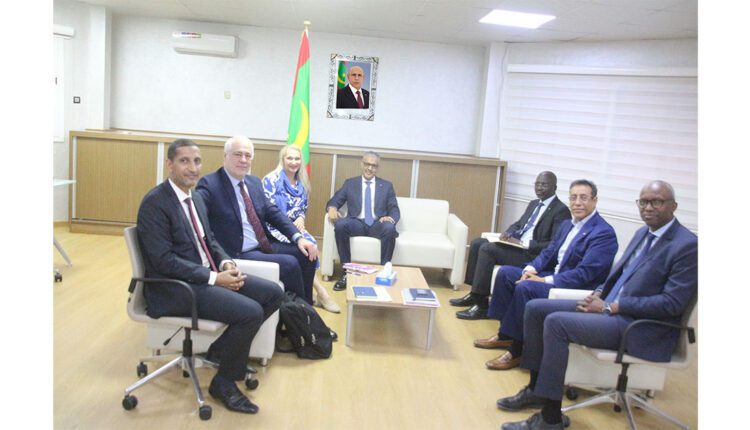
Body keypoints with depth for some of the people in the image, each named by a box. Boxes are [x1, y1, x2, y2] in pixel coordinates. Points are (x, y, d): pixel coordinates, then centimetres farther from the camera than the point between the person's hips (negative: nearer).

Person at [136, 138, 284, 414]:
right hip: (174, 287, -9)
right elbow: (163, 260, -21)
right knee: (251, 311, -25)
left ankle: (223, 348, 15)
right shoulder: (154, 202, -15)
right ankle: (224, 382, -3)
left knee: (273, 294, 0)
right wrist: (214, 278, -22)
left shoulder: (195, 198, 12)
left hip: (208, 275, 9)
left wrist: (226, 263, -3)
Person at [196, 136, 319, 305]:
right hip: (238, 254, -8)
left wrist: (298, 237, -2)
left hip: (265, 246, 8)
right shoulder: (209, 184, -11)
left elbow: (273, 213, 13)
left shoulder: (254, 182, 13)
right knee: (290, 264, -21)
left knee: (306, 255, 0)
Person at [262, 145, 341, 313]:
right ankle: (320, 292, -23)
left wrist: (300, 219, -6)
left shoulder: (302, 184, 13)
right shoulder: (271, 180, -5)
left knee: (310, 243, -28)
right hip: (275, 228, -5)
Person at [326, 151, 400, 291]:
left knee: (390, 228, -35)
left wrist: (391, 218, -18)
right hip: (357, 223, 1)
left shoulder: (387, 186, 14)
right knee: (340, 224, -32)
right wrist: (332, 208, -18)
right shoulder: (350, 183, 14)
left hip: (377, 225, 0)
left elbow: (395, 210, 7)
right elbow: (334, 201, 9)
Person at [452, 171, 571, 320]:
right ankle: (475, 294, 4)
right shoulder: (533, 203, 18)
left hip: (532, 254, -9)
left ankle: (482, 305, -19)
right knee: (477, 243, -1)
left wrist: (523, 243, -22)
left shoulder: (561, 210, -10)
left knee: (488, 249, -24)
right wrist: (508, 233, -1)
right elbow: (518, 224, 24)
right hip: (517, 245, 9)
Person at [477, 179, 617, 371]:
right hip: (553, 278, 9)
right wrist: (530, 269, -7)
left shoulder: (604, 233, -15)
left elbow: (584, 274, -23)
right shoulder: (567, 225, 13)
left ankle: (517, 351, -15)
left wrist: (544, 281, -24)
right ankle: (505, 335, 5)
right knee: (505, 273, -1)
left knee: (524, 288, -29)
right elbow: (548, 253, 15)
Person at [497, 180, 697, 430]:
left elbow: (673, 303, -19)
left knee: (556, 322, -26)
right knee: (535, 308, 0)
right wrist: (599, 293, -1)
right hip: (611, 306, 9)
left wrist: (610, 307, -18)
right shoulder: (643, 233, 12)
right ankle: (536, 389, 11)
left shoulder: (687, 246, -13)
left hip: (641, 327, -9)